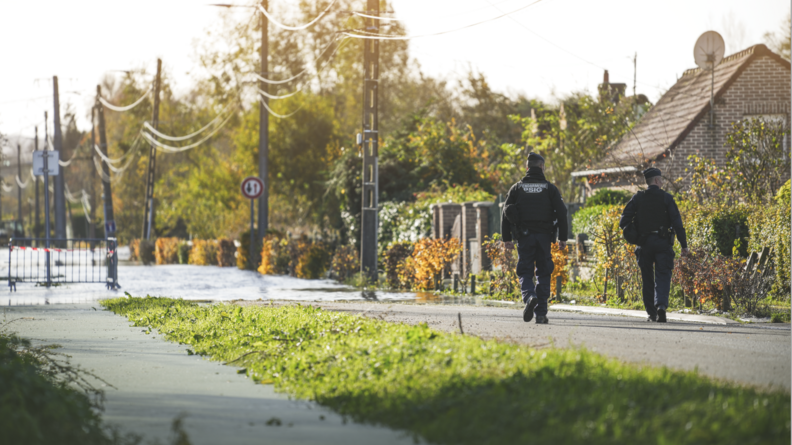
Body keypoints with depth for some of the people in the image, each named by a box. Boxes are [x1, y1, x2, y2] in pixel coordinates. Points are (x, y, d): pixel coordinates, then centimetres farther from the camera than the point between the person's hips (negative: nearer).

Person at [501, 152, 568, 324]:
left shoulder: (517, 188, 6)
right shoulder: (550, 188, 4)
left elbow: (506, 213, 3)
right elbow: (561, 213, -1)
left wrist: (507, 238, 8)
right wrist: (562, 238, 4)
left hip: (524, 237, 0)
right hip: (544, 236, 0)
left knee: (525, 272, 5)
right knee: (543, 274, 7)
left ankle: (529, 297, -27)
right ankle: (541, 313, 3)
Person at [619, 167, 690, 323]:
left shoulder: (638, 198, 3)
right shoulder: (666, 198, -3)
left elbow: (624, 221, -2)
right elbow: (677, 222, -7)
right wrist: (684, 244, -4)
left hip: (644, 243, 2)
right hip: (662, 242, -2)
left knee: (647, 279, 9)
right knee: (662, 277, -2)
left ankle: (652, 314, 9)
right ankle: (661, 305, -24)